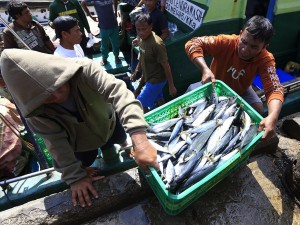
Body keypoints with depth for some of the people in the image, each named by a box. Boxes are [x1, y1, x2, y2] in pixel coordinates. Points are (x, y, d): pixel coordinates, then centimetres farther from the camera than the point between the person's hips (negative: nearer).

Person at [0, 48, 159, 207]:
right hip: (80, 146, 1)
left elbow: (117, 91, -50)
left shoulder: (84, 70, -37)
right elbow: (57, 144, -25)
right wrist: (75, 176, -26)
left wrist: (139, 138, -62)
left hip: (109, 127, 0)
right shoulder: (35, 111, -30)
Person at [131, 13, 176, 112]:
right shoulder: (142, 38, -3)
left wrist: (171, 85, -17)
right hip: (147, 76, 8)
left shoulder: (156, 44, -29)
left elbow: (165, 65, -23)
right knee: (159, 100, 24)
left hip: (156, 80, -8)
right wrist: (136, 71, 16)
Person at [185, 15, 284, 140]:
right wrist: (205, 70, -51)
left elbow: (274, 89, -38)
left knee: (258, 111, -21)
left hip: (241, 91, 1)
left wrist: (272, 117, -59)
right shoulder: (226, 42, -32)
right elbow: (192, 44, -36)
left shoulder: (266, 60, -27)